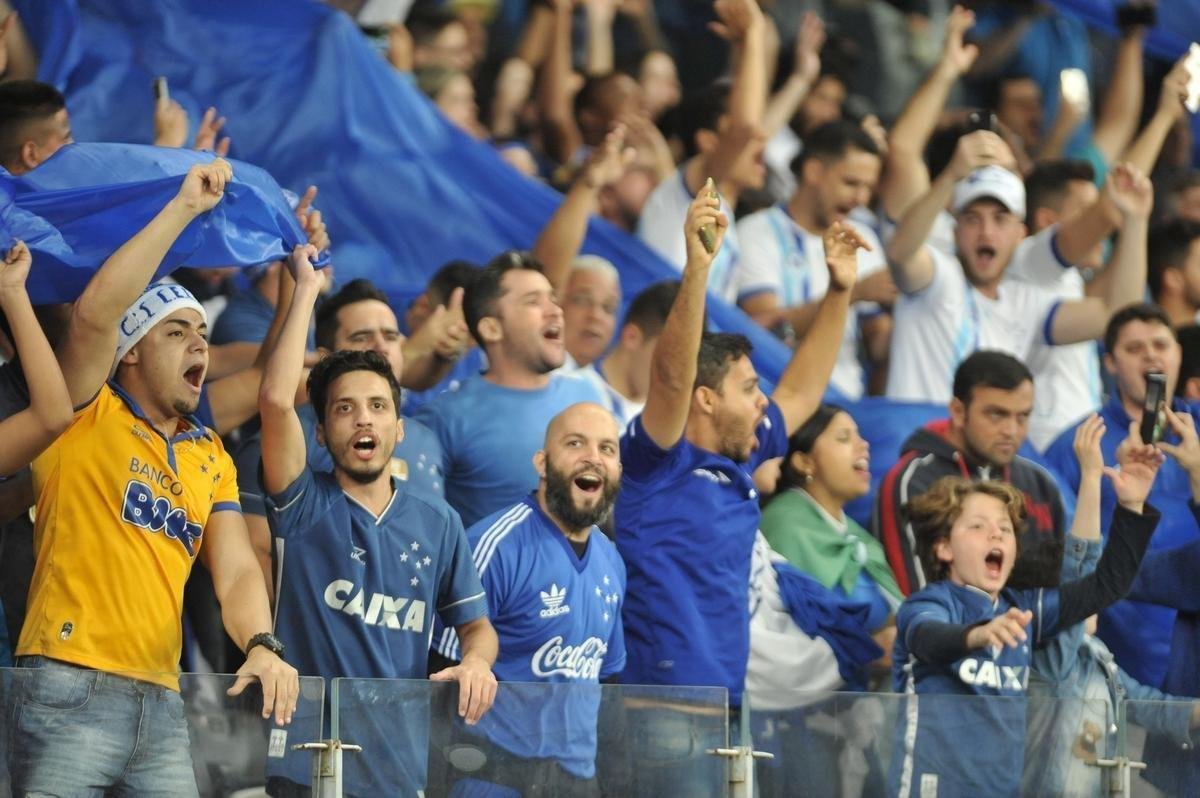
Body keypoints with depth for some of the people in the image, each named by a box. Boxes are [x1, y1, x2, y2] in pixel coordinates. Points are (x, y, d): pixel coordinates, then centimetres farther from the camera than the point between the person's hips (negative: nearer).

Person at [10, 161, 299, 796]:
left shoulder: (211, 458, 19)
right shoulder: (90, 418, 4)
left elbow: (235, 571, 9)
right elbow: (96, 311, -14)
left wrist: (262, 646, -13)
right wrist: (184, 208, -10)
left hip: (161, 699, 6)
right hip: (70, 688, -6)